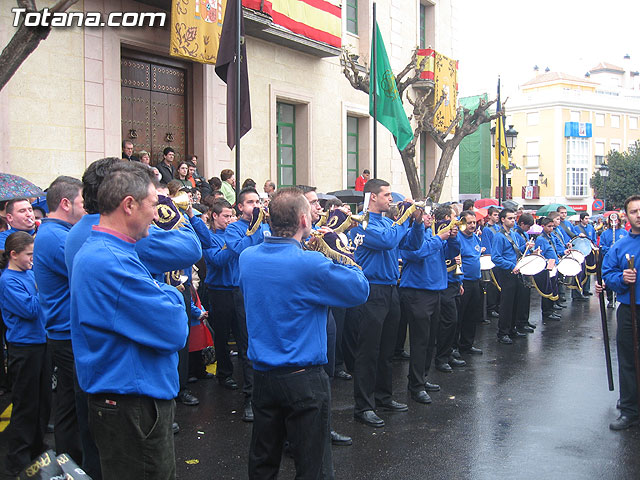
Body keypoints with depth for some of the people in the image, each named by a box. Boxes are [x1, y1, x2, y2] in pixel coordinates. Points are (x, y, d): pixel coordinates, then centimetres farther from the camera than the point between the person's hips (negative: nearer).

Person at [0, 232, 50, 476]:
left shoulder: (29, 273, 8)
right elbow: (30, 310, -22)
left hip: (39, 342, 8)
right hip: (23, 347, -8)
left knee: (43, 400, 17)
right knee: (26, 404, 2)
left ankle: (36, 449, 33)